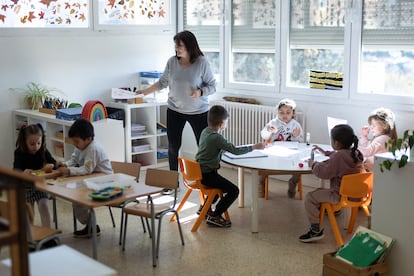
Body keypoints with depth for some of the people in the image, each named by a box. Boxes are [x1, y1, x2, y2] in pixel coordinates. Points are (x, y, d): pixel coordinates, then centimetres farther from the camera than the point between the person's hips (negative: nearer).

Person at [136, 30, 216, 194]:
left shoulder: (202, 63, -14)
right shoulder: (172, 62, -6)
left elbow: (212, 86, -9)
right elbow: (162, 82, 6)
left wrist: (200, 92, -27)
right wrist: (146, 91, -2)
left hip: (199, 111, -3)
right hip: (175, 110, 3)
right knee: (173, 147, 9)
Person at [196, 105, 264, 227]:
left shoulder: (205, 131, 5)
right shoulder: (216, 138, -23)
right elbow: (235, 150, -21)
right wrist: (254, 147, -10)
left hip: (200, 172, 10)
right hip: (208, 174, -10)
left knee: (224, 185, 31)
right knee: (234, 190, -8)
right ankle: (214, 216, -3)